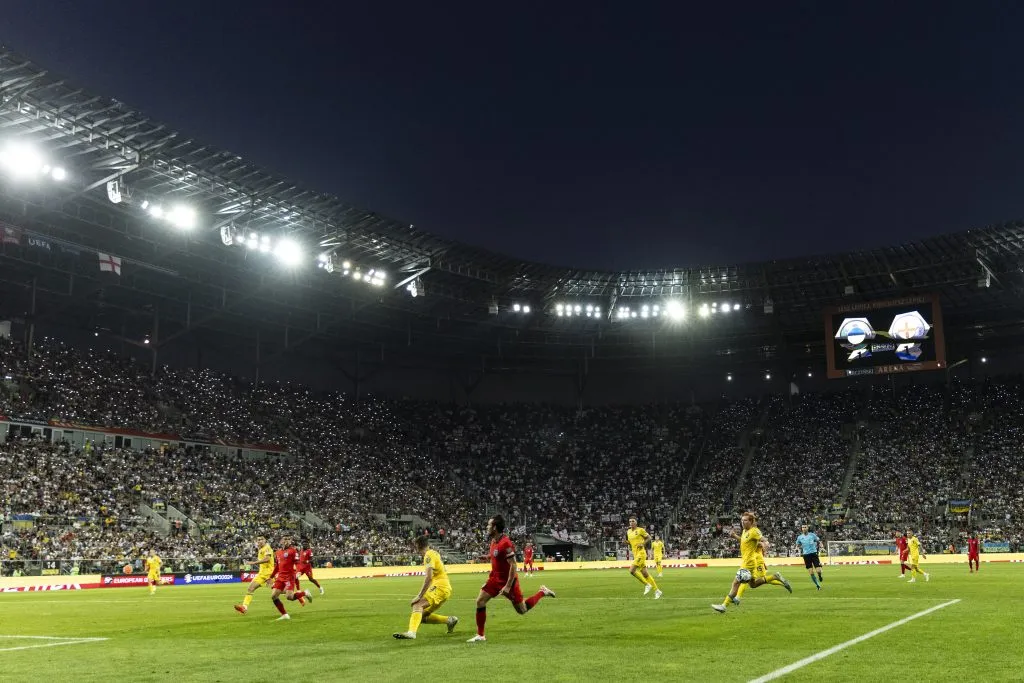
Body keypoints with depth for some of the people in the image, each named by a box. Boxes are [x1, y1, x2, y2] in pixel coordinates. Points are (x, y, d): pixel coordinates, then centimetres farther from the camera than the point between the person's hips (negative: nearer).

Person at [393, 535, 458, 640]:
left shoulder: (429, 554, -8)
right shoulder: (434, 553, 21)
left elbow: (429, 577, -19)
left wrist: (419, 596, -21)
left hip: (440, 587, -10)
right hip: (445, 588, 10)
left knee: (417, 605, -26)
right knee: (423, 616, 10)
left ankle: (411, 633, -45)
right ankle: (450, 620, 13)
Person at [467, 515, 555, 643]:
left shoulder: (506, 543, -24)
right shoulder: (493, 541, 3)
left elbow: (513, 566, -25)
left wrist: (508, 586, -24)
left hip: (508, 581, -8)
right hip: (496, 579, 8)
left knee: (522, 610, 5)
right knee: (480, 601, -4)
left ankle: (542, 592, 24)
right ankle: (480, 635, 3)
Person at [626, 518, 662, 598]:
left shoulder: (640, 530, -7)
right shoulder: (628, 532, 12)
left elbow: (649, 537, 2)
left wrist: (643, 543, -12)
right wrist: (627, 542, 2)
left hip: (641, 553, -7)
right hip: (635, 554, 7)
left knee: (632, 570, -18)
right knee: (645, 574, 6)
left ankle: (647, 585, -5)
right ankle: (657, 591, 15)